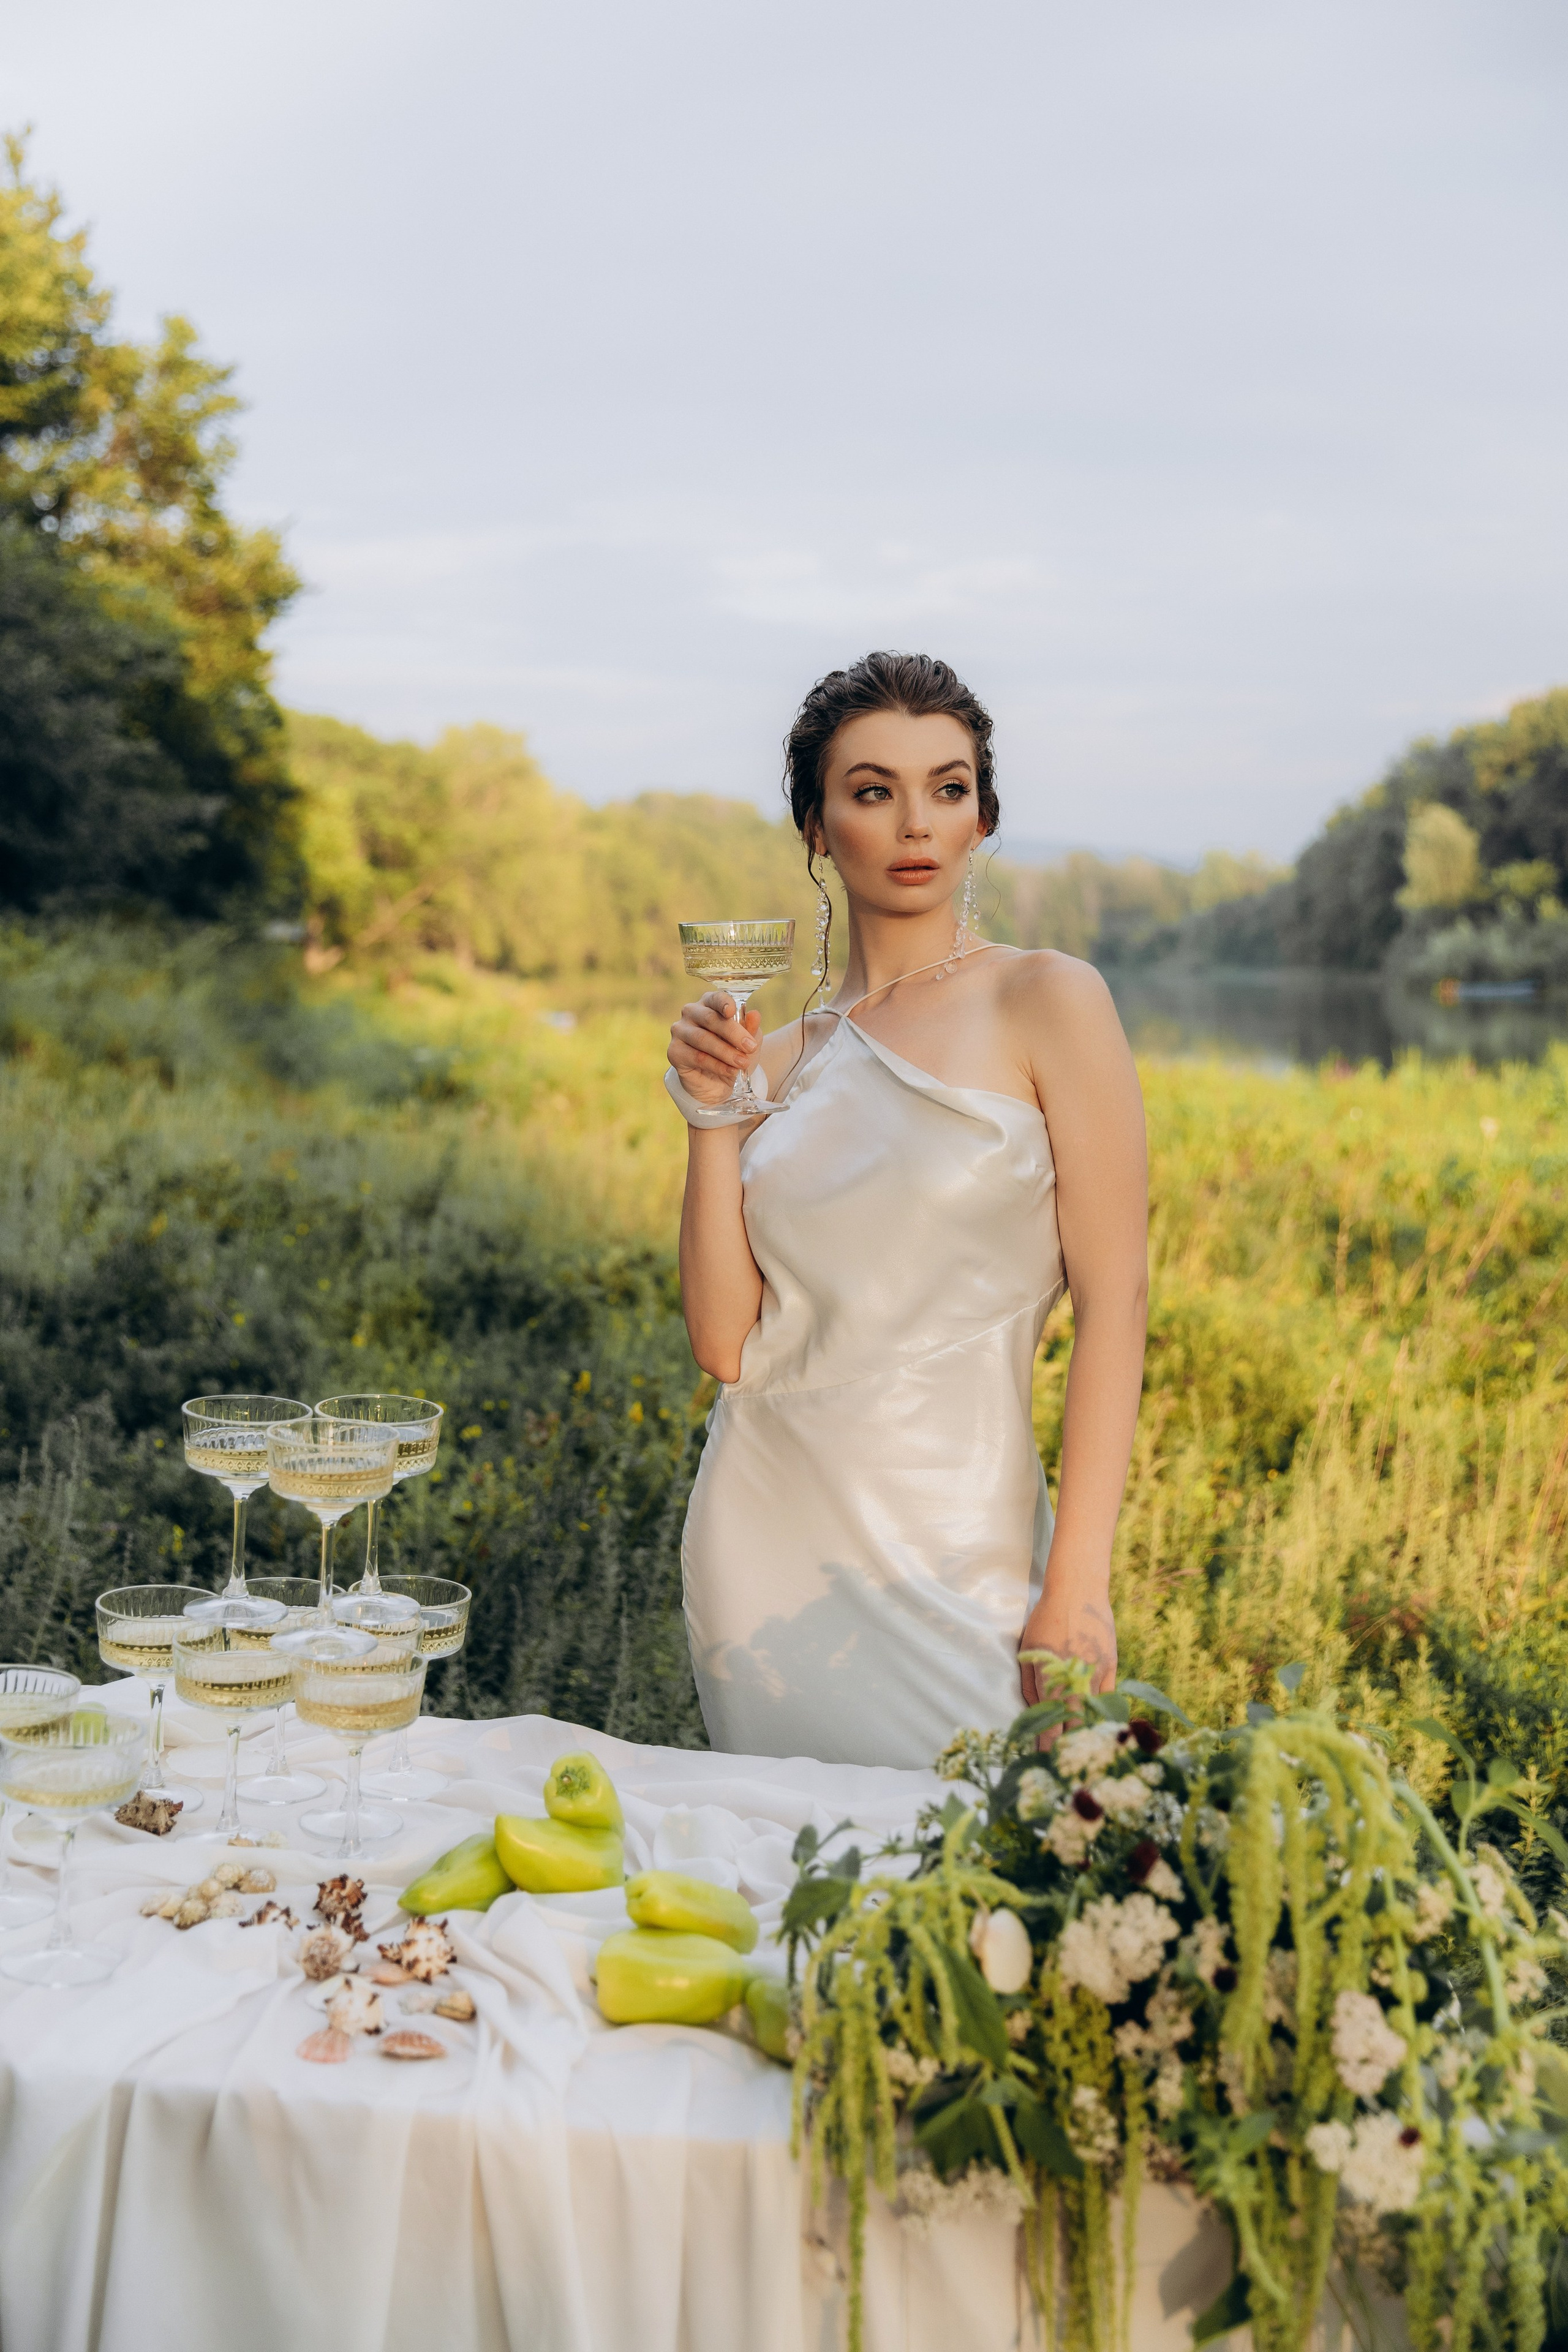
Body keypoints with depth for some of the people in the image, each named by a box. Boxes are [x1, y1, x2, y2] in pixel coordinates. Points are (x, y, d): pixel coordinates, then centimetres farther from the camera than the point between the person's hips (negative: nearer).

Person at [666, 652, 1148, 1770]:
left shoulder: (1048, 1002, -3)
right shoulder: (784, 1055, 9)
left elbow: (1114, 1299, -9)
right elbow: (725, 1340, 1)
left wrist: (1077, 1584, -15)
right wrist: (711, 1116, -7)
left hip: (954, 1546, -4)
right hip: (769, 1539, 4)